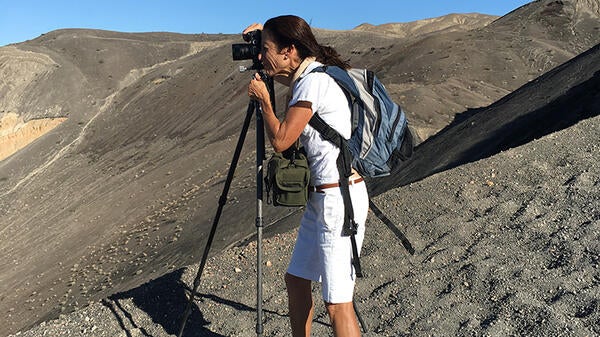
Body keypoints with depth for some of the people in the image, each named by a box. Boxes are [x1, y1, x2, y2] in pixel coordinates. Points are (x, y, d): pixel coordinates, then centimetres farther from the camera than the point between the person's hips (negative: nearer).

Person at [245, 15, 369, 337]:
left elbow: (280, 139, -19)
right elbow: (288, 79, 35)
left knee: (336, 302, -5)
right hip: (320, 197, 10)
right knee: (296, 280, 19)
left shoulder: (314, 82, -17)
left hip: (340, 201, -10)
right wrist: (263, 34, 20)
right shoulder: (304, 77, 10)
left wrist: (263, 98, -2)